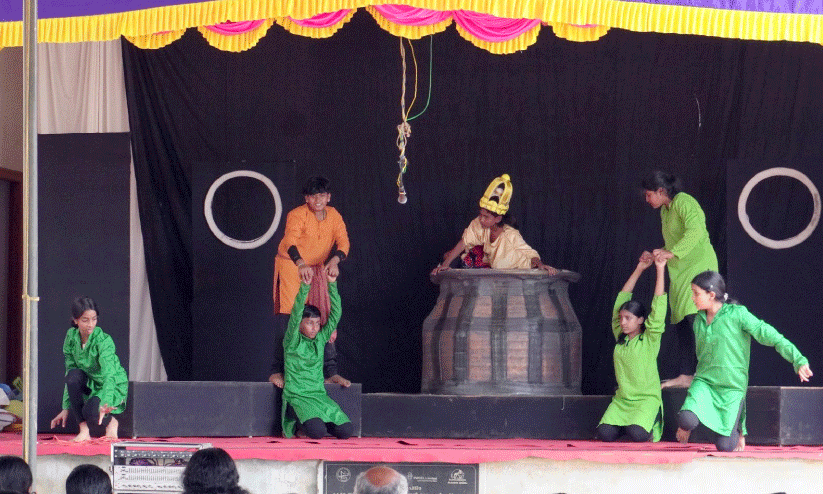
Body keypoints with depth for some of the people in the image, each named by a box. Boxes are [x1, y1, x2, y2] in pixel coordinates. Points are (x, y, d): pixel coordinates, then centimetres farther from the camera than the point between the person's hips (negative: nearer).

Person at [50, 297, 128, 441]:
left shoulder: (104, 341, -25)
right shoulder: (71, 337, -10)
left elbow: (109, 375, -38)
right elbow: (69, 371, -4)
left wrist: (105, 404, -55)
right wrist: (66, 408, -7)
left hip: (113, 386, -5)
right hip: (89, 384, 5)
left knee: (90, 412, -35)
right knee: (74, 375, -30)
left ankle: (111, 422, 3)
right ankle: (83, 430, -20)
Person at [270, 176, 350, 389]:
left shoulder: (333, 216, -2)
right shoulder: (297, 215, -20)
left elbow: (343, 241, -13)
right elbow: (290, 241, -37)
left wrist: (335, 260, -35)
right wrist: (301, 265, -55)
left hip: (318, 270, 5)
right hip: (291, 267, -5)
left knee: (325, 319, 2)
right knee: (287, 319, -13)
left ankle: (330, 371, 5)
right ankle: (277, 371, -14)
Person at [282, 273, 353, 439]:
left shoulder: (320, 339, 10)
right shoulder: (292, 342, -3)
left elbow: (335, 315, 5)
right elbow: (296, 314, -15)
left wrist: (332, 284, -6)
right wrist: (305, 286, -24)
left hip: (319, 395, 6)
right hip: (297, 396, -6)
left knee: (346, 430, -12)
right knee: (317, 432, -29)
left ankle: (316, 421, 14)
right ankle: (298, 421, 4)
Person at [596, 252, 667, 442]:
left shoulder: (650, 339, -3)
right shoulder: (620, 338, 9)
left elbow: (658, 306, -9)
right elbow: (622, 298, 12)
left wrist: (660, 270, -12)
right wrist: (639, 269, 12)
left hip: (647, 399, -4)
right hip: (622, 399, 4)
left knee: (637, 435, -28)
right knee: (604, 434, -19)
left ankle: (650, 425, 7)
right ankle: (626, 424, 14)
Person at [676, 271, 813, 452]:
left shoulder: (737, 314, -9)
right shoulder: (699, 320, 8)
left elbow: (770, 336, -13)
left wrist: (799, 360, -23)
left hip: (732, 387, -3)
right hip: (704, 382, 3)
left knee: (725, 446, -11)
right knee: (687, 420, -27)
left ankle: (738, 429, 25)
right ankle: (686, 425, 11)